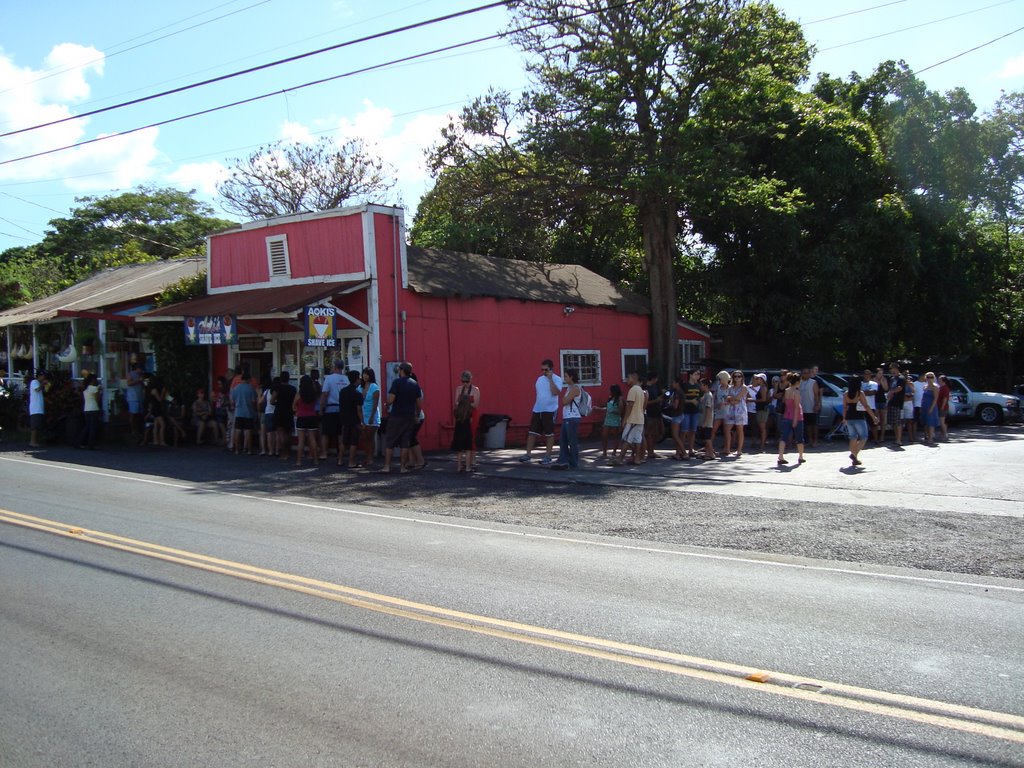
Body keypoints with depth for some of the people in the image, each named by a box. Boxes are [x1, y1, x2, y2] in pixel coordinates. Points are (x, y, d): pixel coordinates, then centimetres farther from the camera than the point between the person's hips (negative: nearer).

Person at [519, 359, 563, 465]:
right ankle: (527, 455, 5)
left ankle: (548, 456, 10)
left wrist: (550, 379, -22)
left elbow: (555, 392, -24)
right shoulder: (540, 379, 13)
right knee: (532, 433, 2)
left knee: (549, 434, 2)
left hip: (549, 410, -6)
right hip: (537, 410, 6)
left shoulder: (557, 379, -7)